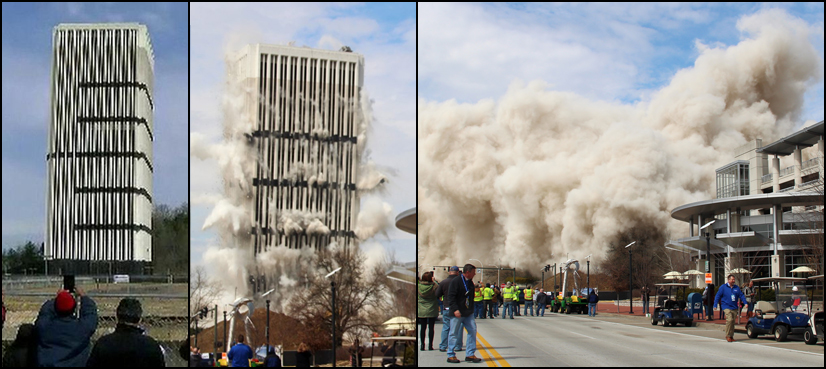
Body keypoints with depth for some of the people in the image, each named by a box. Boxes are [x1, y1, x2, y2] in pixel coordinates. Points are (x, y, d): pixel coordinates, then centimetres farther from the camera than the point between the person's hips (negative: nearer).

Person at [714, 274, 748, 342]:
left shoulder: (736, 288, 12)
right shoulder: (723, 287, 1)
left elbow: (741, 295, 13)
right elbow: (717, 296, 2)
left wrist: (745, 303, -1)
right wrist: (715, 305, -3)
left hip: (734, 307, 5)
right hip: (726, 307, -5)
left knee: (733, 322, 7)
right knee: (729, 319, -20)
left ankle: (731, 336, 16)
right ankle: (728, 336, -12)